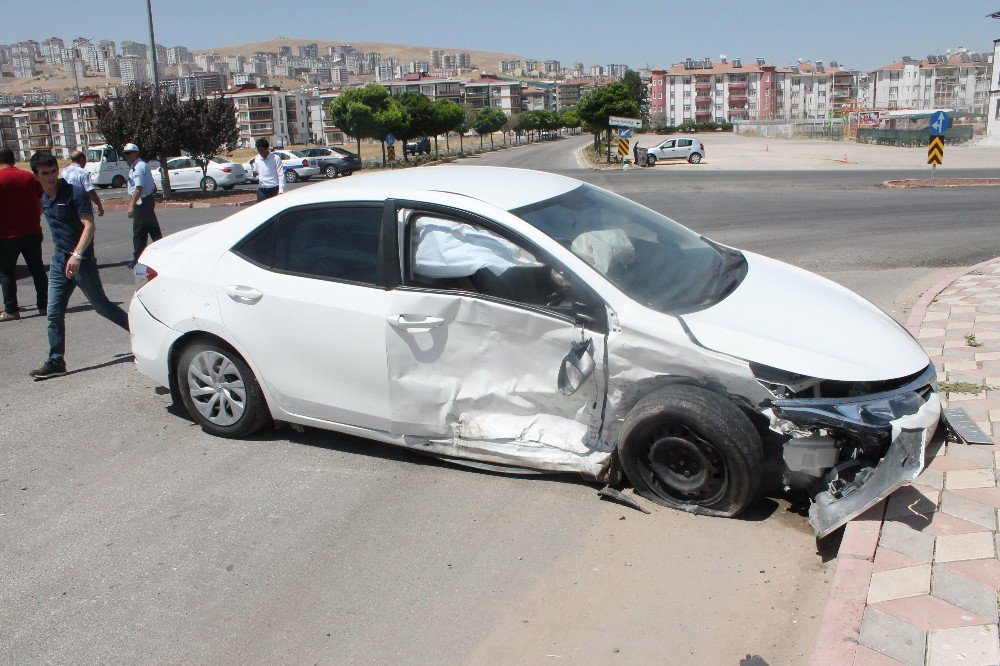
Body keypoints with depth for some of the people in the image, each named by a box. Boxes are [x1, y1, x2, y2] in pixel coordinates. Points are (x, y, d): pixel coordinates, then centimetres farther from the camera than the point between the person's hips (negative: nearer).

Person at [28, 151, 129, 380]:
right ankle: (56, 361, 8)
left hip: (82, 261, -7)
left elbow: (89, 226, -20)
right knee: (54, 313, 2)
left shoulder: (75, 193, -12)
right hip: (59, 261, 7)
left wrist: (77, 255, -30)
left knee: (101, 305, 4)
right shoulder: (44, 199, 11)